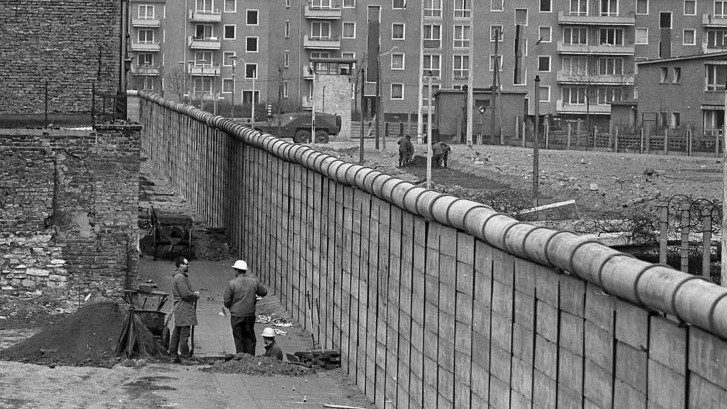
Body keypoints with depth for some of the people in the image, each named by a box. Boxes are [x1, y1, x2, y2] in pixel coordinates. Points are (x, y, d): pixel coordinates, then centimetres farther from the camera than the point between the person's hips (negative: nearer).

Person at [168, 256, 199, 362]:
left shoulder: (177, 276, 19)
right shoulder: (180, 277, -15)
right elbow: (185, 294, -21)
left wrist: (193, 294, 11)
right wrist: (195, 295, -5)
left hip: (178, 307, 11)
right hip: (184, 309, -11)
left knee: (176, 333, 13)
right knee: (184, 333, -9)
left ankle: (173, 354, 17)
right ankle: (185, 356, -9)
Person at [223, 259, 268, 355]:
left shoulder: (232, 283, -11)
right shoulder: (253, 281, -2)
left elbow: (227, 301, -8)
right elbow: (264, 292, 9)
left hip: (236, 315, -3)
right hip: (250, 314, 3)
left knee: (239, 338, 8)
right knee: (250, 337, 14)